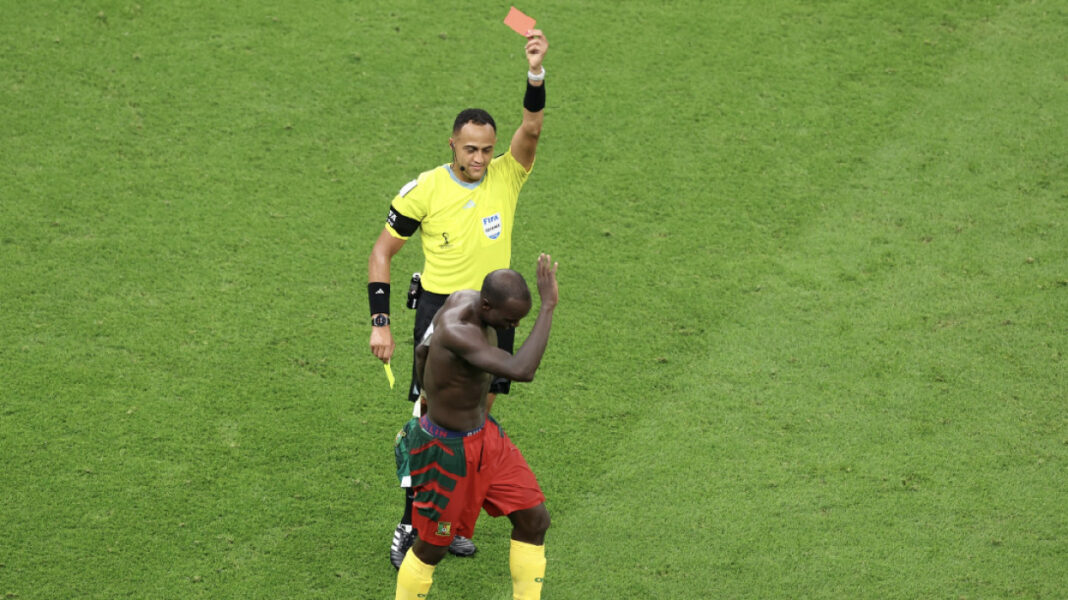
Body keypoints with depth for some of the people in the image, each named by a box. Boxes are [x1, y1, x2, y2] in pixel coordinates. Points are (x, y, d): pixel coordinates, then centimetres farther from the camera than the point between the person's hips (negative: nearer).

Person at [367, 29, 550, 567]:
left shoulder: (507, 177, -4)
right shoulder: (424, 190, -9)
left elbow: (531, 129, -23)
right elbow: (383, 251, -1)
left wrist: (536, 74, -41)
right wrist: (380, 323, -7)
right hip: (440, 308, -3)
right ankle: (410, 526, 6)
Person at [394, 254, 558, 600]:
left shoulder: (466, 298, -7)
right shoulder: (456, 331, -36)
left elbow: (422, 351, 11)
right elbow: (521, 371, -49)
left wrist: (432, 399, 27)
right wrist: (549, 306, -44)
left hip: (484, 433, 9)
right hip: (449, 451, -9)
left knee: (534, 519, 9)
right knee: (433, 546, 10)